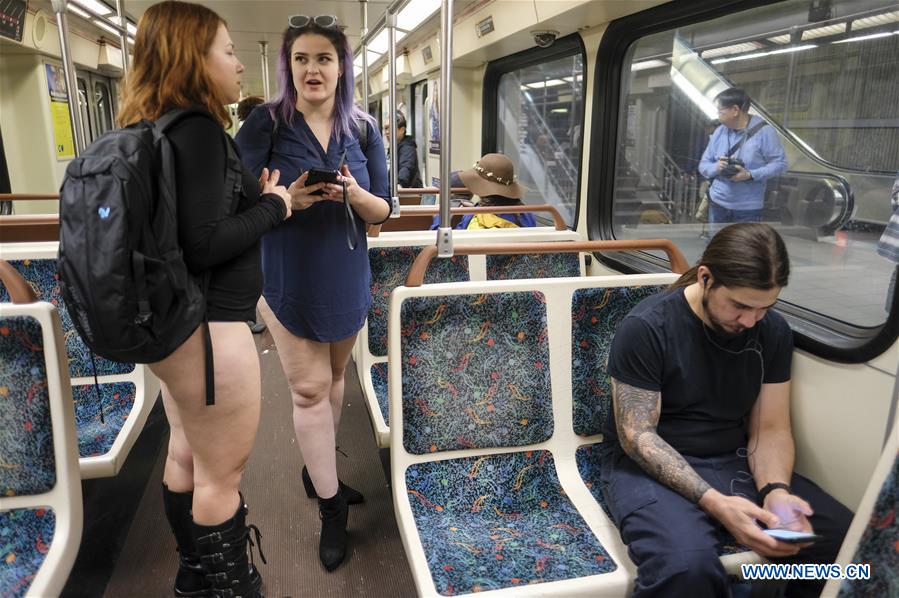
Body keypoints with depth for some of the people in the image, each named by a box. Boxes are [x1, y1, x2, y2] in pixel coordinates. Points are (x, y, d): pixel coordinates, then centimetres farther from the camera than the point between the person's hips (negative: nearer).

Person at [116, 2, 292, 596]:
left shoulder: (157, 128, 10)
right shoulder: (198, 129, -18)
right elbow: (205, 245, -23)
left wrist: (251, 193, 8)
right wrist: (273, 207, -10)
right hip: (209, 327, -10)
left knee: (187, 456, 23)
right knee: (222, 474, 6)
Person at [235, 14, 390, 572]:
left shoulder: (362, 129, 0)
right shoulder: (265, 123, -8)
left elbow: (383, 210, 0)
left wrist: (354, 194, -21)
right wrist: (286, 199, -25)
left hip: (347, 278, 4)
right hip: (289, 278, -3)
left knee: (333, 378, 16)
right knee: (309, 388, -2)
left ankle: (319, 468, 39)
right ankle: (331, 504, 14)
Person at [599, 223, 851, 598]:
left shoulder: (773, 331, 0)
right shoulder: (646, 328, -17)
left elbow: (770, 429, 3)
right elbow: (637, 436, -16)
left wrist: (775, 490, -18)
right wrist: (713, 502, -28)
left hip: (734, 462, 5)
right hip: (650, 465, -5)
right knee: (685, 563, -35)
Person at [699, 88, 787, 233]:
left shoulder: (763, 131, -11)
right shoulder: (719, 131, 4)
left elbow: (780, 163, -10)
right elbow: (703, 165, 8)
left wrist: (750, 175, -23)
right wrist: (716, 167, -16)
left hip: (748, 208, -4)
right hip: (718, 203, 4)